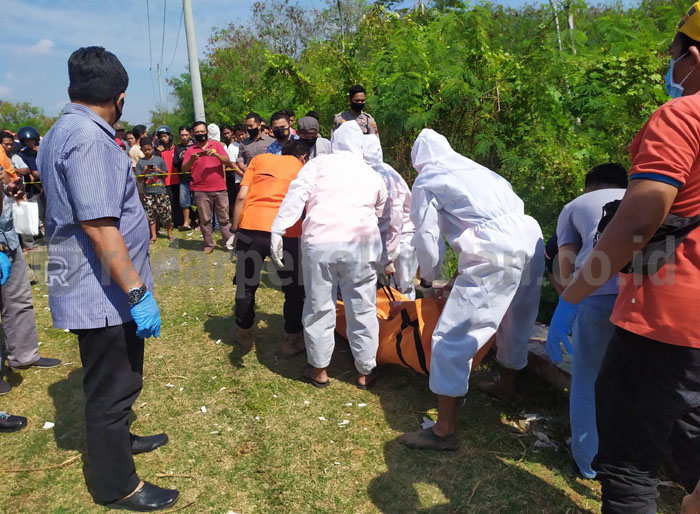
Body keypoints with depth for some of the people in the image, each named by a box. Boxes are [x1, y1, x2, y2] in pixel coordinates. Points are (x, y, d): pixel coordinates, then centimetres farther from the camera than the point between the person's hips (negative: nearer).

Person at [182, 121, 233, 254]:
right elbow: (184, 169, -1)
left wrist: (216, 154, -19)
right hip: (201, 191, 0)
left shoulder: (217, 145, 8)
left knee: (224, 218, 4)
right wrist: (192, 159, -20)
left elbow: (228, 162, -2)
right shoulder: (190, 150, 8)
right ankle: (208, 245, 9)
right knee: (205, 219, 3)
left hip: (220, 189, 0)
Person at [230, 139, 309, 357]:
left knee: (246, 283, 21)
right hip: (287, 231, -1)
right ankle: (292, 340, 27)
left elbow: (241, 196, 10)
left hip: (251, 226, 2)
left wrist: (235, 230, 13)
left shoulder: (260, 159, 20)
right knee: (294, 288, 17)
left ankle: (242, 333, 37)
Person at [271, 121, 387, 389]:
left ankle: (319, 370, 26)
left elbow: (295, 196, -3)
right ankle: (366, 371, 25)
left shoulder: (318, 163, 11)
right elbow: (379, 214, 26)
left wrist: (277, 231, -6)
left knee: (319, 307, 11)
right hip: (361, 245, 2)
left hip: (319, 243, -1)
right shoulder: (372, 175, 20)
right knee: (363, 310, 12)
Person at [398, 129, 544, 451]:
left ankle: (444, 430, 3)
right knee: (514, 327, 27)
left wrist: (430, 278, 22)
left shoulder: (426, 180, 8)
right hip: (530, 239, 9)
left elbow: (427, 237, 4)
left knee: (451, 339, -2)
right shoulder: (477, 168, 27)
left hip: (495, 255, -8)